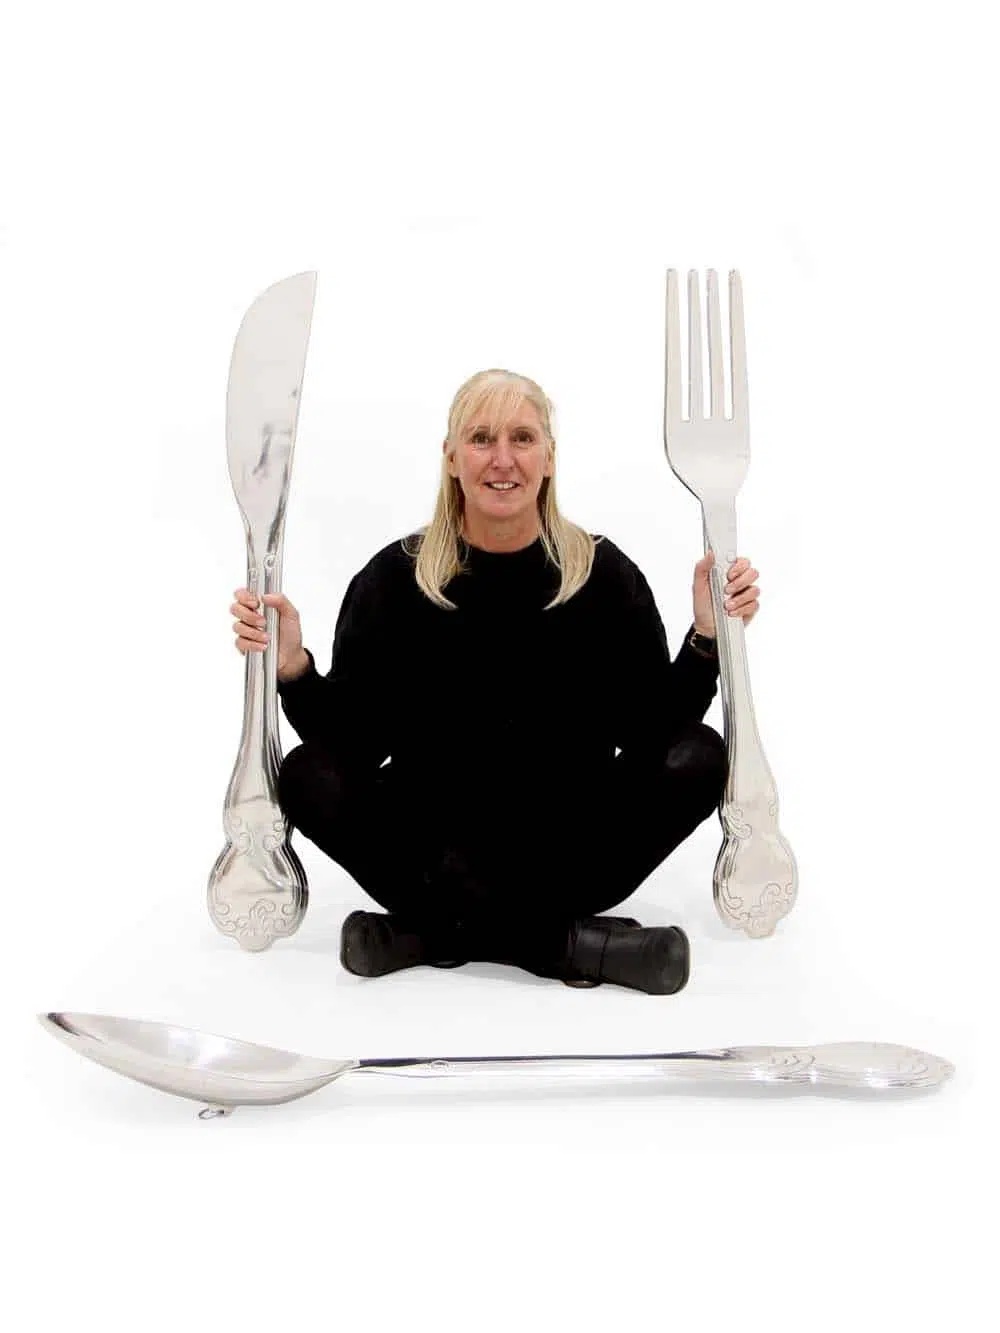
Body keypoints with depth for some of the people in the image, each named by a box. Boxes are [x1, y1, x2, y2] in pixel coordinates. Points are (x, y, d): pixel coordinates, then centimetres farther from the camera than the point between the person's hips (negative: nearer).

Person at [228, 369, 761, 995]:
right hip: (434, 843, 0)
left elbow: (651, 733, -6)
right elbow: (353, 740, -7)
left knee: (699, 757, -22)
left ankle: (438, 928, -23)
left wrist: (707, 637, -18)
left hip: (570, 844, 1)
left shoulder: (604, 573, -5)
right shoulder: (394, 577, -5)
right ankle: (564, 939, -27)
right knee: (309, 775, -25)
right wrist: (293, 667, -22)